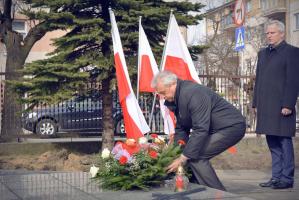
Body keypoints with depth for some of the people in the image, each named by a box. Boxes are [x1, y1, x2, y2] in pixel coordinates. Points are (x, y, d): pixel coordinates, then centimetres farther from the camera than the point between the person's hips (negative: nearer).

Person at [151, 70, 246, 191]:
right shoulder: (175, 99, 4)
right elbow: (181, 129, 11)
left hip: (232, 127, -10)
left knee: (195, 157, -18)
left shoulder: (193, 93, -26)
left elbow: (200, 130, -30)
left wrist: (183, 158, -28)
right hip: (214, 129, 10)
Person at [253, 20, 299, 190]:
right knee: (273, 144, 11)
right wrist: (256, 103, 15)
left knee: (284, 142, -2)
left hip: (282, 107, -7)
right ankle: (276, 177, 18)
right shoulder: (263, 53, 19)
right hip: (266, 108, 7)